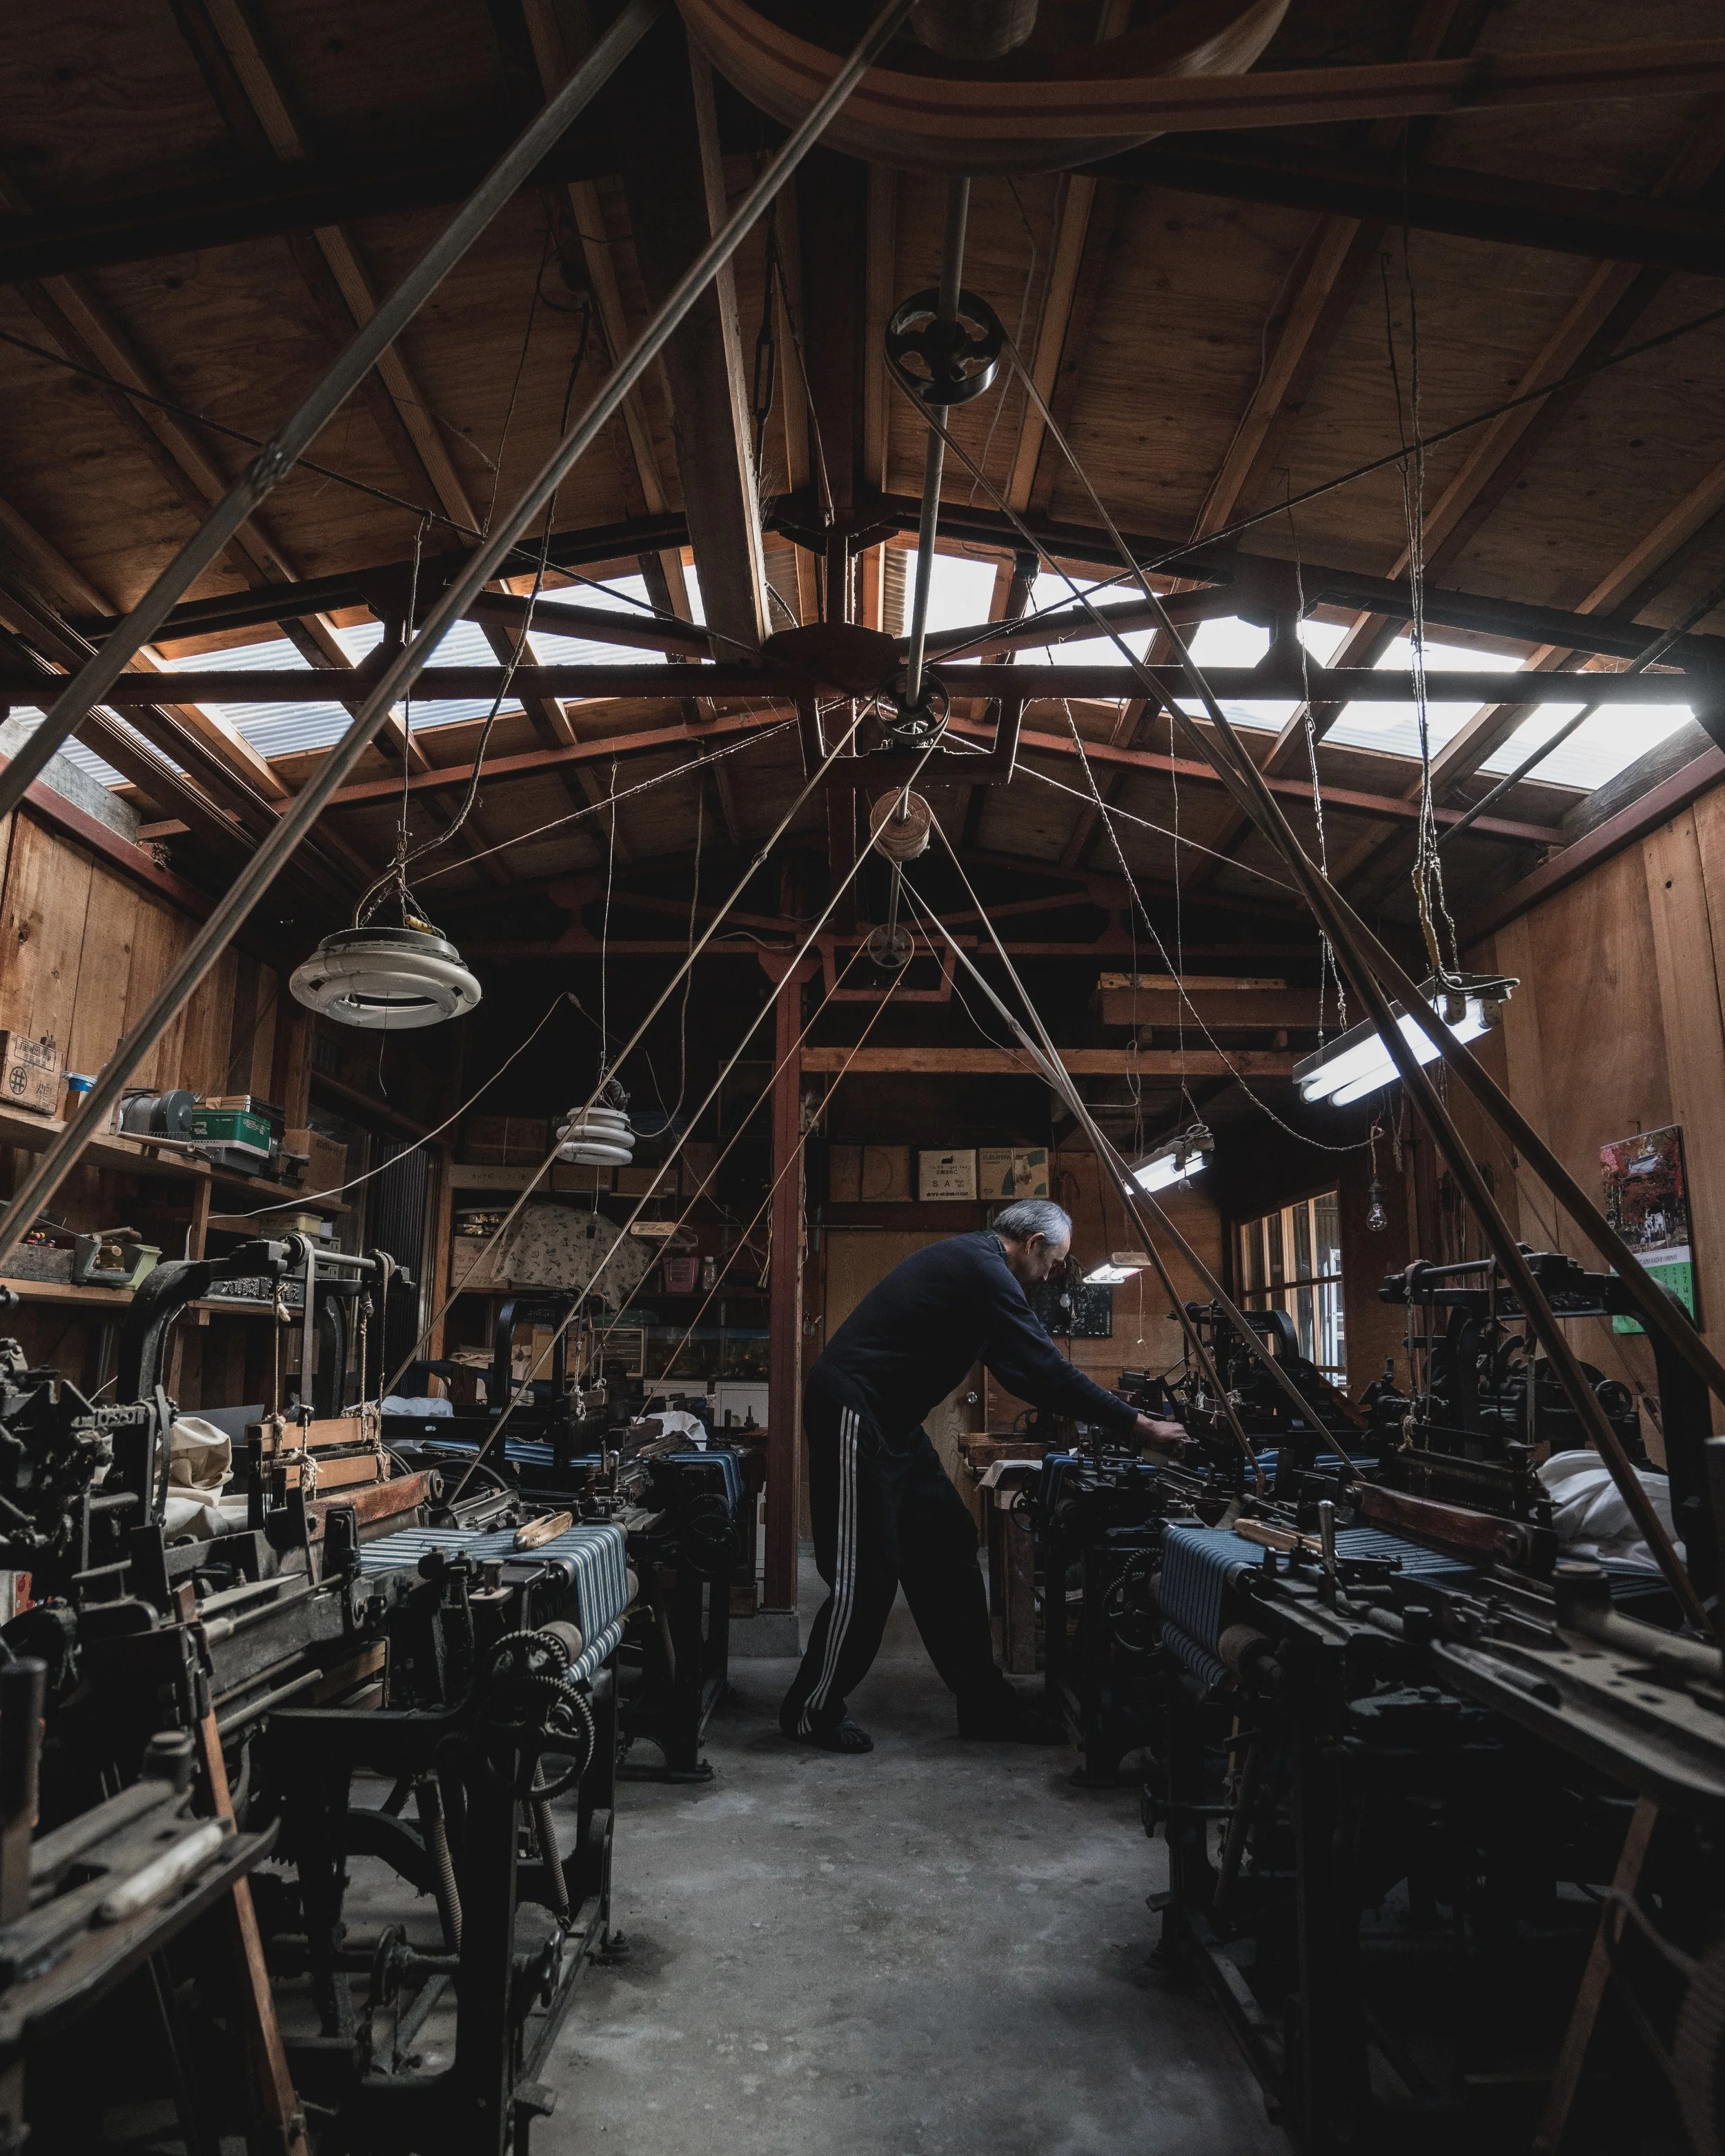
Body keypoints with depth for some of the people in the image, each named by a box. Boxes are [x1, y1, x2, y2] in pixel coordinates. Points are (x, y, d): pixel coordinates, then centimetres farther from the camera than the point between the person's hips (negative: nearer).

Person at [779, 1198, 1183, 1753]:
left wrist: (1109, 1415, 21)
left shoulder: (971, 1260, 15)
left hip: (890, 1420, 11)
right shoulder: (984, 1270, -17)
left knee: (947, 1551, 10)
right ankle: (811, 1711, 14)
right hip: (853, 1414, -11)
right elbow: (1044, 1369, -20)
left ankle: (984, 1702, 17)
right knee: (867, 1573, -3)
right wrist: (1139, 1425, -12)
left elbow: (1019, 1369, 23)